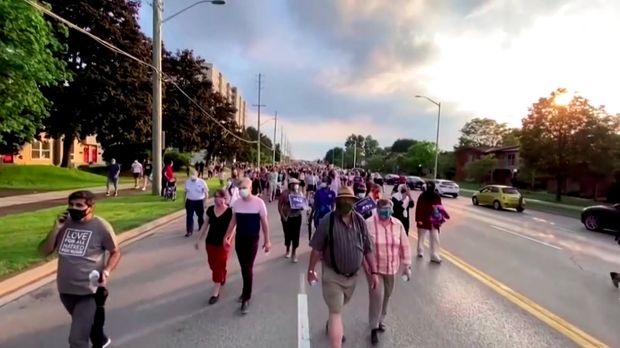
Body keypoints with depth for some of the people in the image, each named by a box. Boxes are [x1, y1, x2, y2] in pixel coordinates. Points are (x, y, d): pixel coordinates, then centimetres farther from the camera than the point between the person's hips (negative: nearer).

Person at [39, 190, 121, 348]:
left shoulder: (101, 227, -15)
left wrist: (106, 272, -20)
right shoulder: (65, 223, -2)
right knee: (87, 322, 29)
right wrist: (56, 229, -14)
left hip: (88, 291, -6)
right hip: (65, 290, 6)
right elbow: (44, 252, 0)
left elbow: (116, 252, -4)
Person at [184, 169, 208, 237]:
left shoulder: (202, 182, -10)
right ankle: (189, 231, 6)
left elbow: (206, 193, -5)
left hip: (199, 202, -2)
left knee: (200, 217, 12)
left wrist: (204, 203, -9)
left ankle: (201, 229, 33)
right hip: (190, 201, 2)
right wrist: (184, 201, 8)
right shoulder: (187, 182, 0)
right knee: (189, 217, -1)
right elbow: (185, 192, 11)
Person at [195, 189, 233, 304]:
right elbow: (205, 225, 7)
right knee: (213, 265, 15)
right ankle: (222, 278, 46)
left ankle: (216, 293, 13)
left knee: (219, 266, 2)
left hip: (223, 243, -5)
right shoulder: (210, 209, -1)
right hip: (210, 242, 5)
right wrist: (199, 239, 8)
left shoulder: (229, 211, -14)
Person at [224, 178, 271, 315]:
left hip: (252, 239, -4)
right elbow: (233, 221, 10)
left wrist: (267, 240, -6)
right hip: (239, 238, 4)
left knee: (248, 268, -4)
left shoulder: (259, 203, -14)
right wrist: (227, 236, 2)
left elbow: (264, 223, -7)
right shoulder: (236, 203, -2)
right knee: (243, 267, 13)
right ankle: (247, 291, 32)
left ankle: (246, 298, 7)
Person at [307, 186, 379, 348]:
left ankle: (331, 325, 55)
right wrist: (311, 270, -5)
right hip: (332, 275, -4)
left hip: (353, 275, 5)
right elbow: (316, 249, -10)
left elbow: (368, 249, 1)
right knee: (336, 312, -3)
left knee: (338, 307, 26)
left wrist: (374, 272, 0)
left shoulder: (360, 221, -5)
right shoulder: (328, 221, -17)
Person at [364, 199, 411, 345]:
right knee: (377, 296, -6)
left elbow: (404, 246, 3)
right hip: (374, 267, -4)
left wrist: (407, 265, 4)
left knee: (386, 296, 19)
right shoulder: (368, 223, -16)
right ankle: (374, 327, 15)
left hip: (391, 267, 4)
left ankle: (380, 320, 43)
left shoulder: (398, 224, -5)